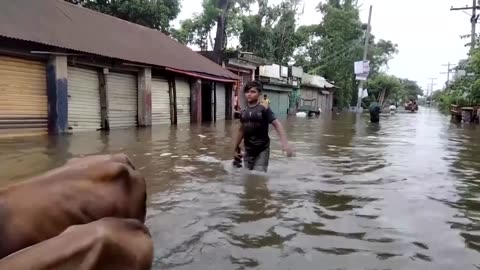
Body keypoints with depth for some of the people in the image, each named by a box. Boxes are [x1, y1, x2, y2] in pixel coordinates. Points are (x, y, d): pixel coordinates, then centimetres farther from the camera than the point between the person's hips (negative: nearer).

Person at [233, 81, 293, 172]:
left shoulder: (264, 108, -10)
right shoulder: (243, 111, 5)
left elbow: (276, 124, -16)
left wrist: (284, 143, -29)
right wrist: (235, 148, 20)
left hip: (262, 150, -5)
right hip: (248, 151, 5)